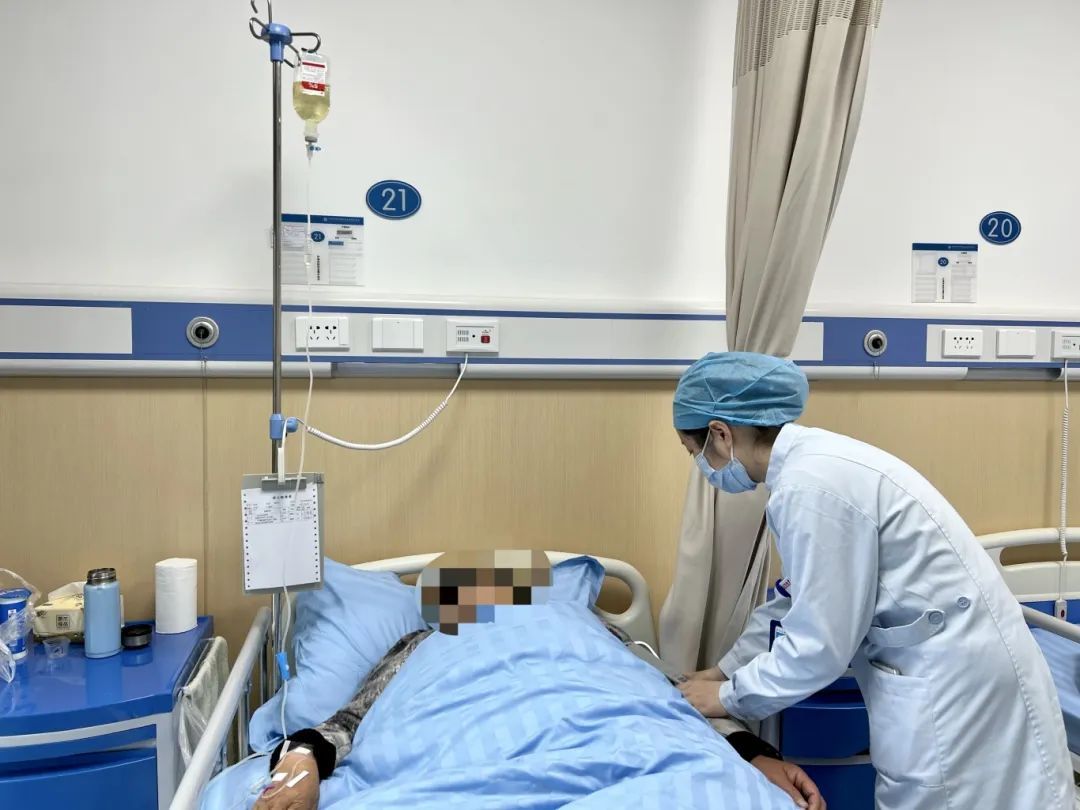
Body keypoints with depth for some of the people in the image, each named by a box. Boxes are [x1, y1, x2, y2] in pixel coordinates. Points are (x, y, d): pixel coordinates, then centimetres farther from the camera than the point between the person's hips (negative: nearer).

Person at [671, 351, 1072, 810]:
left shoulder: (812, 485, -26)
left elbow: (819, 645, -21)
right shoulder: (809, 460, 3)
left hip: (954, 677, -8)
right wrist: (726, 670, 15)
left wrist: (730, 698, -7)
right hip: (935, 668, 9)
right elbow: (800, 598, 13)